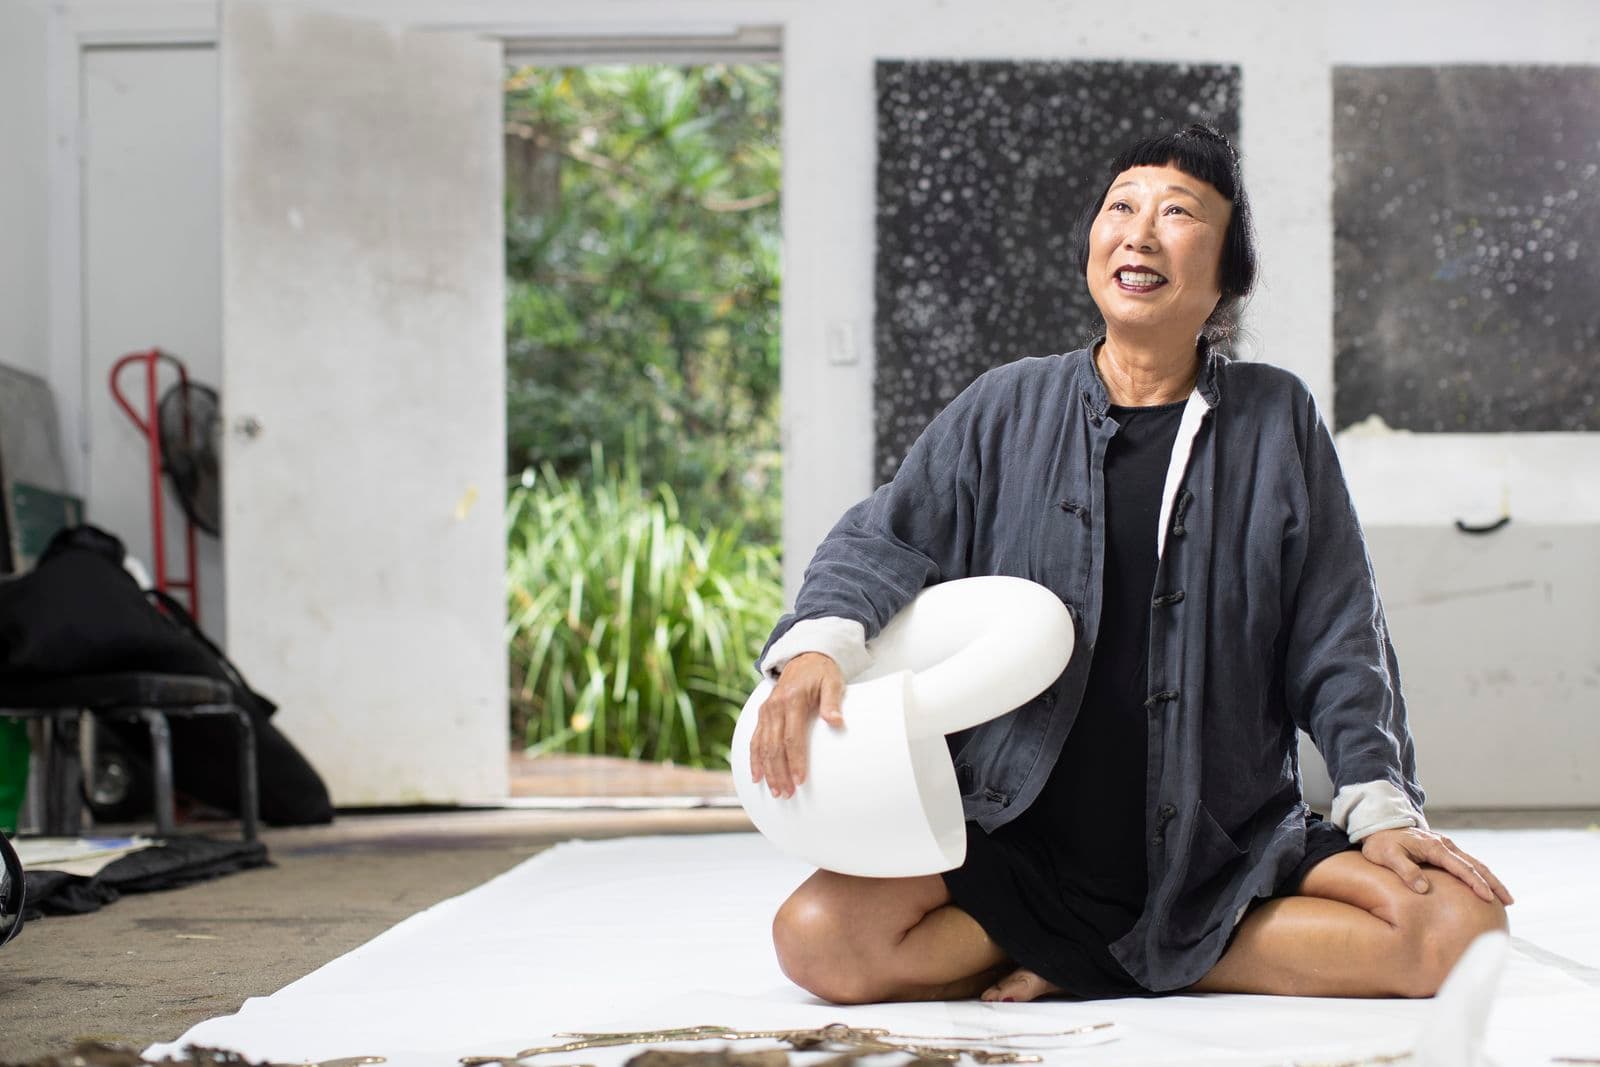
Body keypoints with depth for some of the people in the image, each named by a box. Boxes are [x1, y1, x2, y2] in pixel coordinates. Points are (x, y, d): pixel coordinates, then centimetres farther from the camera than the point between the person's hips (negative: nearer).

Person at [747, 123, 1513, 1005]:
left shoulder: (1276, 421, 7)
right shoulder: (1007, 411, 7)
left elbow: (1336, 637, 7)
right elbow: (884, 543, 1)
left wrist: (1379, 803, -4)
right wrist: (816, 645, -20)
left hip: (1227, 854, 1)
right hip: (1020, 847, -1)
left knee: (1461, 922, -24)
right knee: (819, 937, -26)